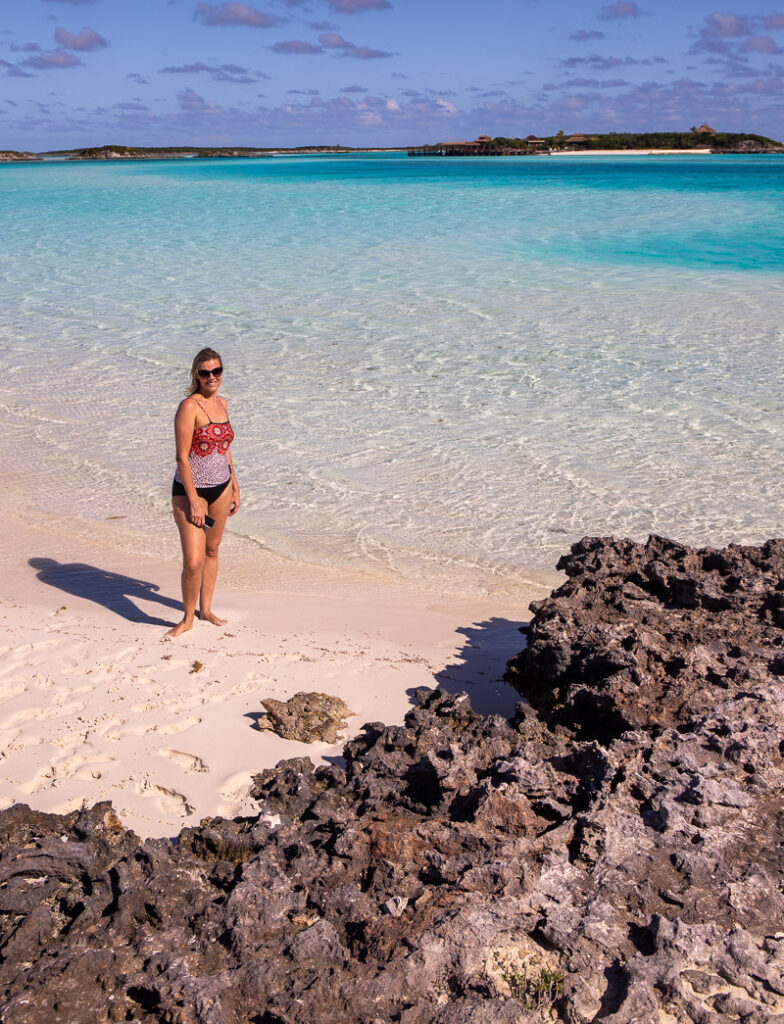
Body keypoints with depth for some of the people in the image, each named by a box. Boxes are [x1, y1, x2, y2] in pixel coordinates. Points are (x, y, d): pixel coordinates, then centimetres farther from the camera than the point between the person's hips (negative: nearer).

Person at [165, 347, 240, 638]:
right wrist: (193, 501, -20)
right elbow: (182, 457, -18)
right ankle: (187, 618, 12)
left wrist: (235, 488, 18)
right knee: (193, 562, -10)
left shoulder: (221, 402, 7)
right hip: (191, 489, -7)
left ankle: (206, 609, 32)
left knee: (212, 550, 17)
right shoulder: (189, 406, -16)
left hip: (221, 486, 7)